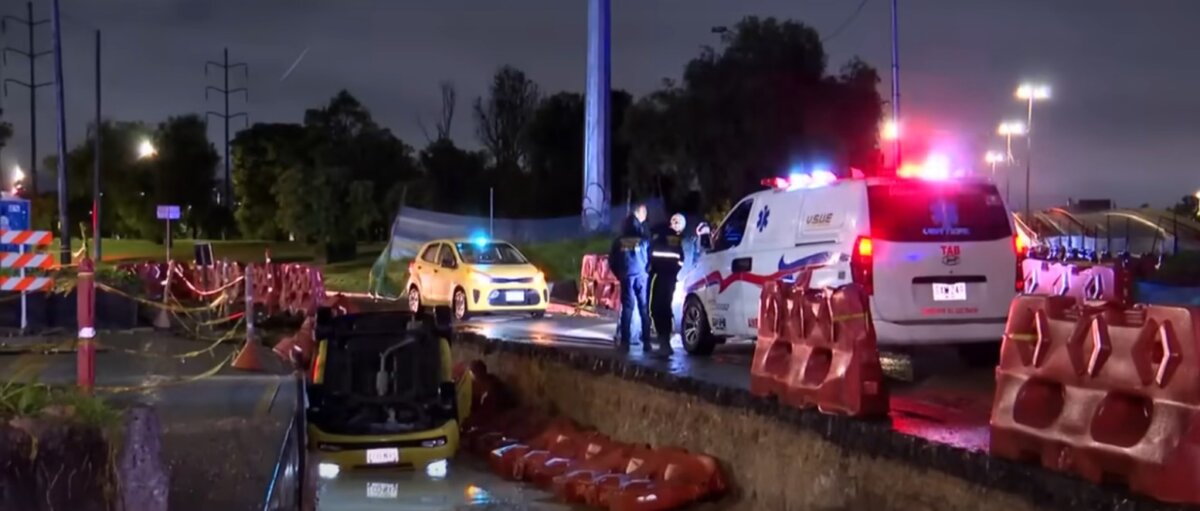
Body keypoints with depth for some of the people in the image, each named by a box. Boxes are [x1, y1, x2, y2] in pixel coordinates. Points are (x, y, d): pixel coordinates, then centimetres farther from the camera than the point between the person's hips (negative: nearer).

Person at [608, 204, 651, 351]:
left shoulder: (619, 241, 5)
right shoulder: (644, 240, 0)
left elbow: (612, 261, 7)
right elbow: (651, 258, 1)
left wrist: (619, 274, 18)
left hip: (626, 277, 1)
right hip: (641, 277, -1)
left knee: (627, 307, 4)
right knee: (644, 308, 4)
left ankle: (625, 341, -2)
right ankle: (646, 341, 1)